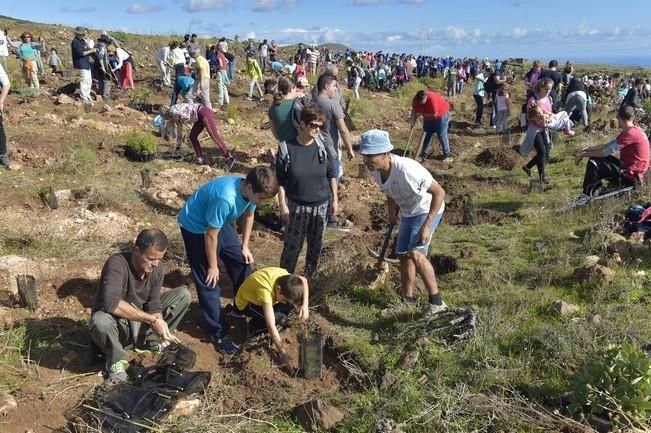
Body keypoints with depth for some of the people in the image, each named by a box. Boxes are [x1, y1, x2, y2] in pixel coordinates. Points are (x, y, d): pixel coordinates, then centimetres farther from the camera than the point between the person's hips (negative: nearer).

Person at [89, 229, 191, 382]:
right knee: (100, 321, -41)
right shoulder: (117, 264, -30)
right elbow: (111, 303, -43)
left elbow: (154, 305, -11)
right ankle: (115, 359, -10)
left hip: (140, 322, 5)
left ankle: (151, 340, 3)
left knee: (183, 294, -9)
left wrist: (159, 325, -31)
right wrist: (152, 319, -41)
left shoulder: (157, 269, -12)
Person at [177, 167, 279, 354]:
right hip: (195, 227, -8)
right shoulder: (226, 198, -40)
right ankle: (218, 333, 8)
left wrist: (245, 246, 9)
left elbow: (248, 215, 5)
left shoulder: (250, 191, -17)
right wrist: (213, 266, -15)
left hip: (220, 222, 8)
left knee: (242, 261, 13)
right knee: (209, 281, -5)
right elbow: (211, 235, -28)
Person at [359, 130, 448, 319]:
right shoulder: (376, 170, -13)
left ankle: (436, 302, -11)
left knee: (415, 253, -22)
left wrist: (426, 226, -31)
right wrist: (392, 212, 10)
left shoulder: (406, 169, -37)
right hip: (408, 212, 8)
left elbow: (439, 192, -31)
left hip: (427, 210, -8)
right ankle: (408, 300, 31)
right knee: (403, 255, 14)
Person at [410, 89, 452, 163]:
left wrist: (422, 113, -23)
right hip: (428, 117, 6)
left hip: (441, 115, -6)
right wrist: (413, 121, -13)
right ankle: (424, 154, 20)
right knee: (427, 134, 10)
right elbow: (414, 110, -4)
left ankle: (447, 155, 2)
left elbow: (434, 114, -31)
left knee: (442, 135, -6)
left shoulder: (432, 98, -37)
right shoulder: (415, 99, -19)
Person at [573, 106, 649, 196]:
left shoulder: (630, 133, -23)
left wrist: (583, 154, -11)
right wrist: (587, 149, 4)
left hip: (630, 175, -10)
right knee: (598, 158, 16)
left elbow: (605, 152, -21)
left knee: (593, 163, -19)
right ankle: (594, 192, 13)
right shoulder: (634, 130, 9)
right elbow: (607, 145, 10)